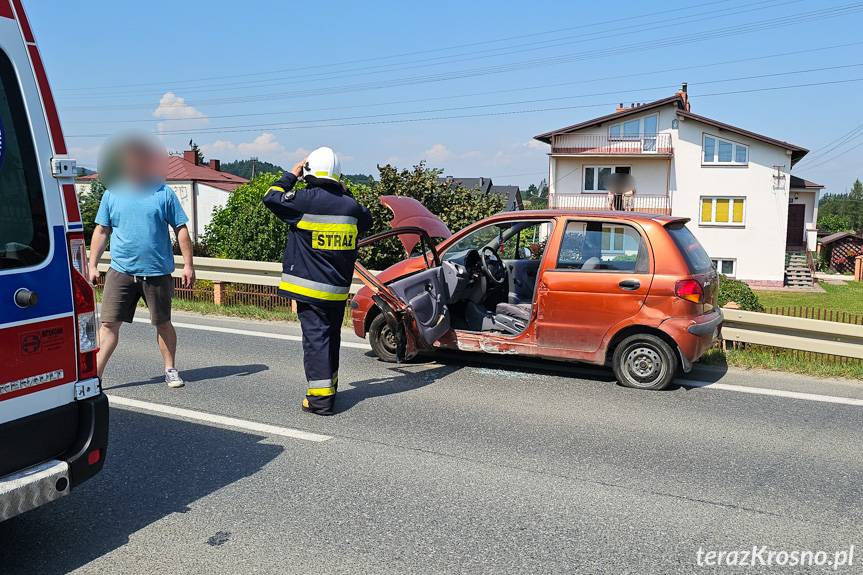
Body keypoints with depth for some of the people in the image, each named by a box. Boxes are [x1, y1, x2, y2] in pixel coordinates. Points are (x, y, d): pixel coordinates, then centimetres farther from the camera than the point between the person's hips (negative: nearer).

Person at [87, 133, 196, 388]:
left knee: (163, 324, 9)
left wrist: (188, 264, -2)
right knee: (109, 323, -2)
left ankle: (170, 370, 23)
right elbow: (101, 232, 12)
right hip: (121, 271, 1)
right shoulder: (111, 194, 7)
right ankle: (95, 374, 5)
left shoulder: (164, 193, 1)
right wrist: (92, 265, 7)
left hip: (157, 272, -1)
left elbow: (181, 230, 3)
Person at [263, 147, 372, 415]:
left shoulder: (304, 200, -13)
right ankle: (330, 382, 34)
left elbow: (271, 197, 4)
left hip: (310, 286, -5)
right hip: (339, 289, 5)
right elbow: (367, 220, 22)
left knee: (315, 336, -5)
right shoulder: (349, 204, 0)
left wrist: (291, 175, 14)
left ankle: (321, 397, -8)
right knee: (332, 335, 18)